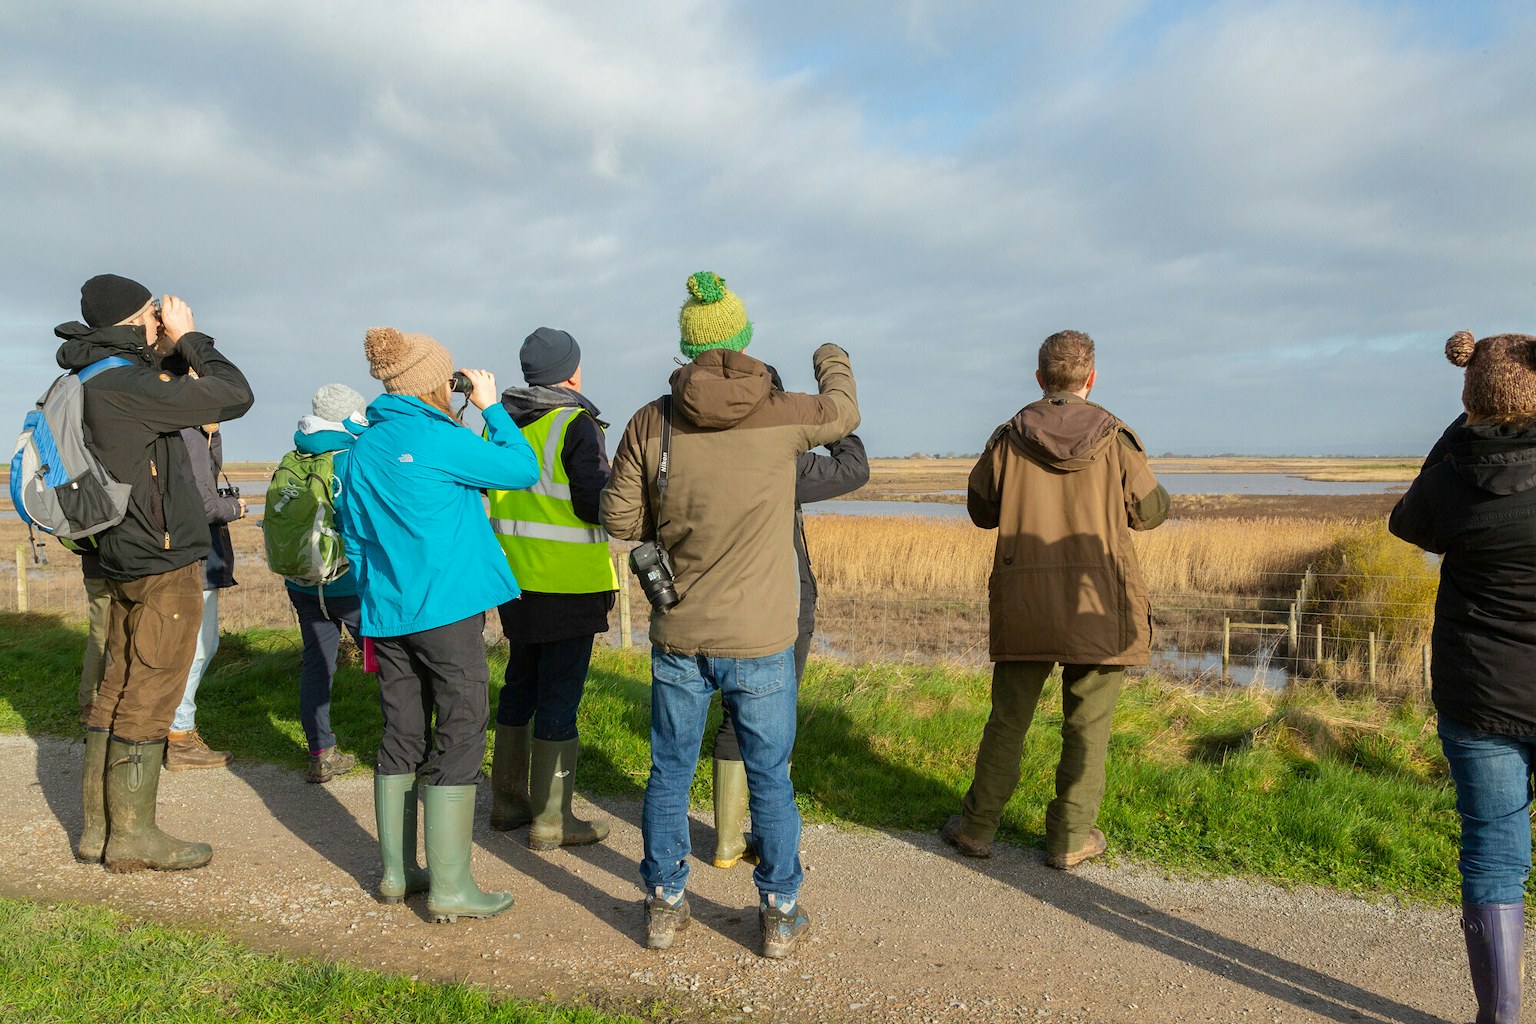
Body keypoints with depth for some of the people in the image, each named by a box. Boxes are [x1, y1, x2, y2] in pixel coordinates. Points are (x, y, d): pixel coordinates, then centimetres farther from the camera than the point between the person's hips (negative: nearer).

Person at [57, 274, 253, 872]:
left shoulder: (99, 383, 11)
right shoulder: (124, 386, -19)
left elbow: (180, 398, 19)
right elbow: (235, 395, -18)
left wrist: (171, 350, 6)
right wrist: (189, 338, -6)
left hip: (128, 563, 10)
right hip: (164, 564, -10)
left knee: (117, 694, 14)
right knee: (147, 702, -1)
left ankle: (98, 827, 23)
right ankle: (133, 835, 9)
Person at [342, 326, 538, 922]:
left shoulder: (361, 449, 11)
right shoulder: (436, 438, -12)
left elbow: (354, 535, 17)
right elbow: (522, 469, -6)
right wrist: (491, 407, 5)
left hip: (387, 613, 8)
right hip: (448, 609, -7)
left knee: (402, 737, 15)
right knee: (459, 738, -1)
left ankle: (396, 872, 24)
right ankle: (449, 887, 2)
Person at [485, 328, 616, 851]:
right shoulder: (576, 425, -15)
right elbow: (596, 505, -20)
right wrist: (613, 485, -1)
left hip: (516, 582, 7)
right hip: (568, 589, -7)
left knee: (519, 689, 19)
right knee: (559, 700, 1)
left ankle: (508, 801, 31)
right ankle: (552, 821, 10)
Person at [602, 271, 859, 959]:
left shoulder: (652, 422, -7)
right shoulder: (782, 416, -10)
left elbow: (620, 517, -1)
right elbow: (843, 412, 12)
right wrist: (832, 360, 33)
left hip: (677, 635, 2)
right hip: (759, 640, -1)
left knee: (670, 774, 16)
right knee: (770, 778, 13)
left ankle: (664, 905, 28)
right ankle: (780, 914, 25)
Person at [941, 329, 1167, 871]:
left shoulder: (1008, 439, -2)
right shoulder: (1116, 440, -6)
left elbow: (982, 510, 8)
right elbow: (1149, 511, 4)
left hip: (1023, 605, 2)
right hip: (1100, 604, -1)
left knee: (1008, 718, 13)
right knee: (1087, 726, 11)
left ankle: (977, 826, 22)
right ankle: (1070, 837, 19)